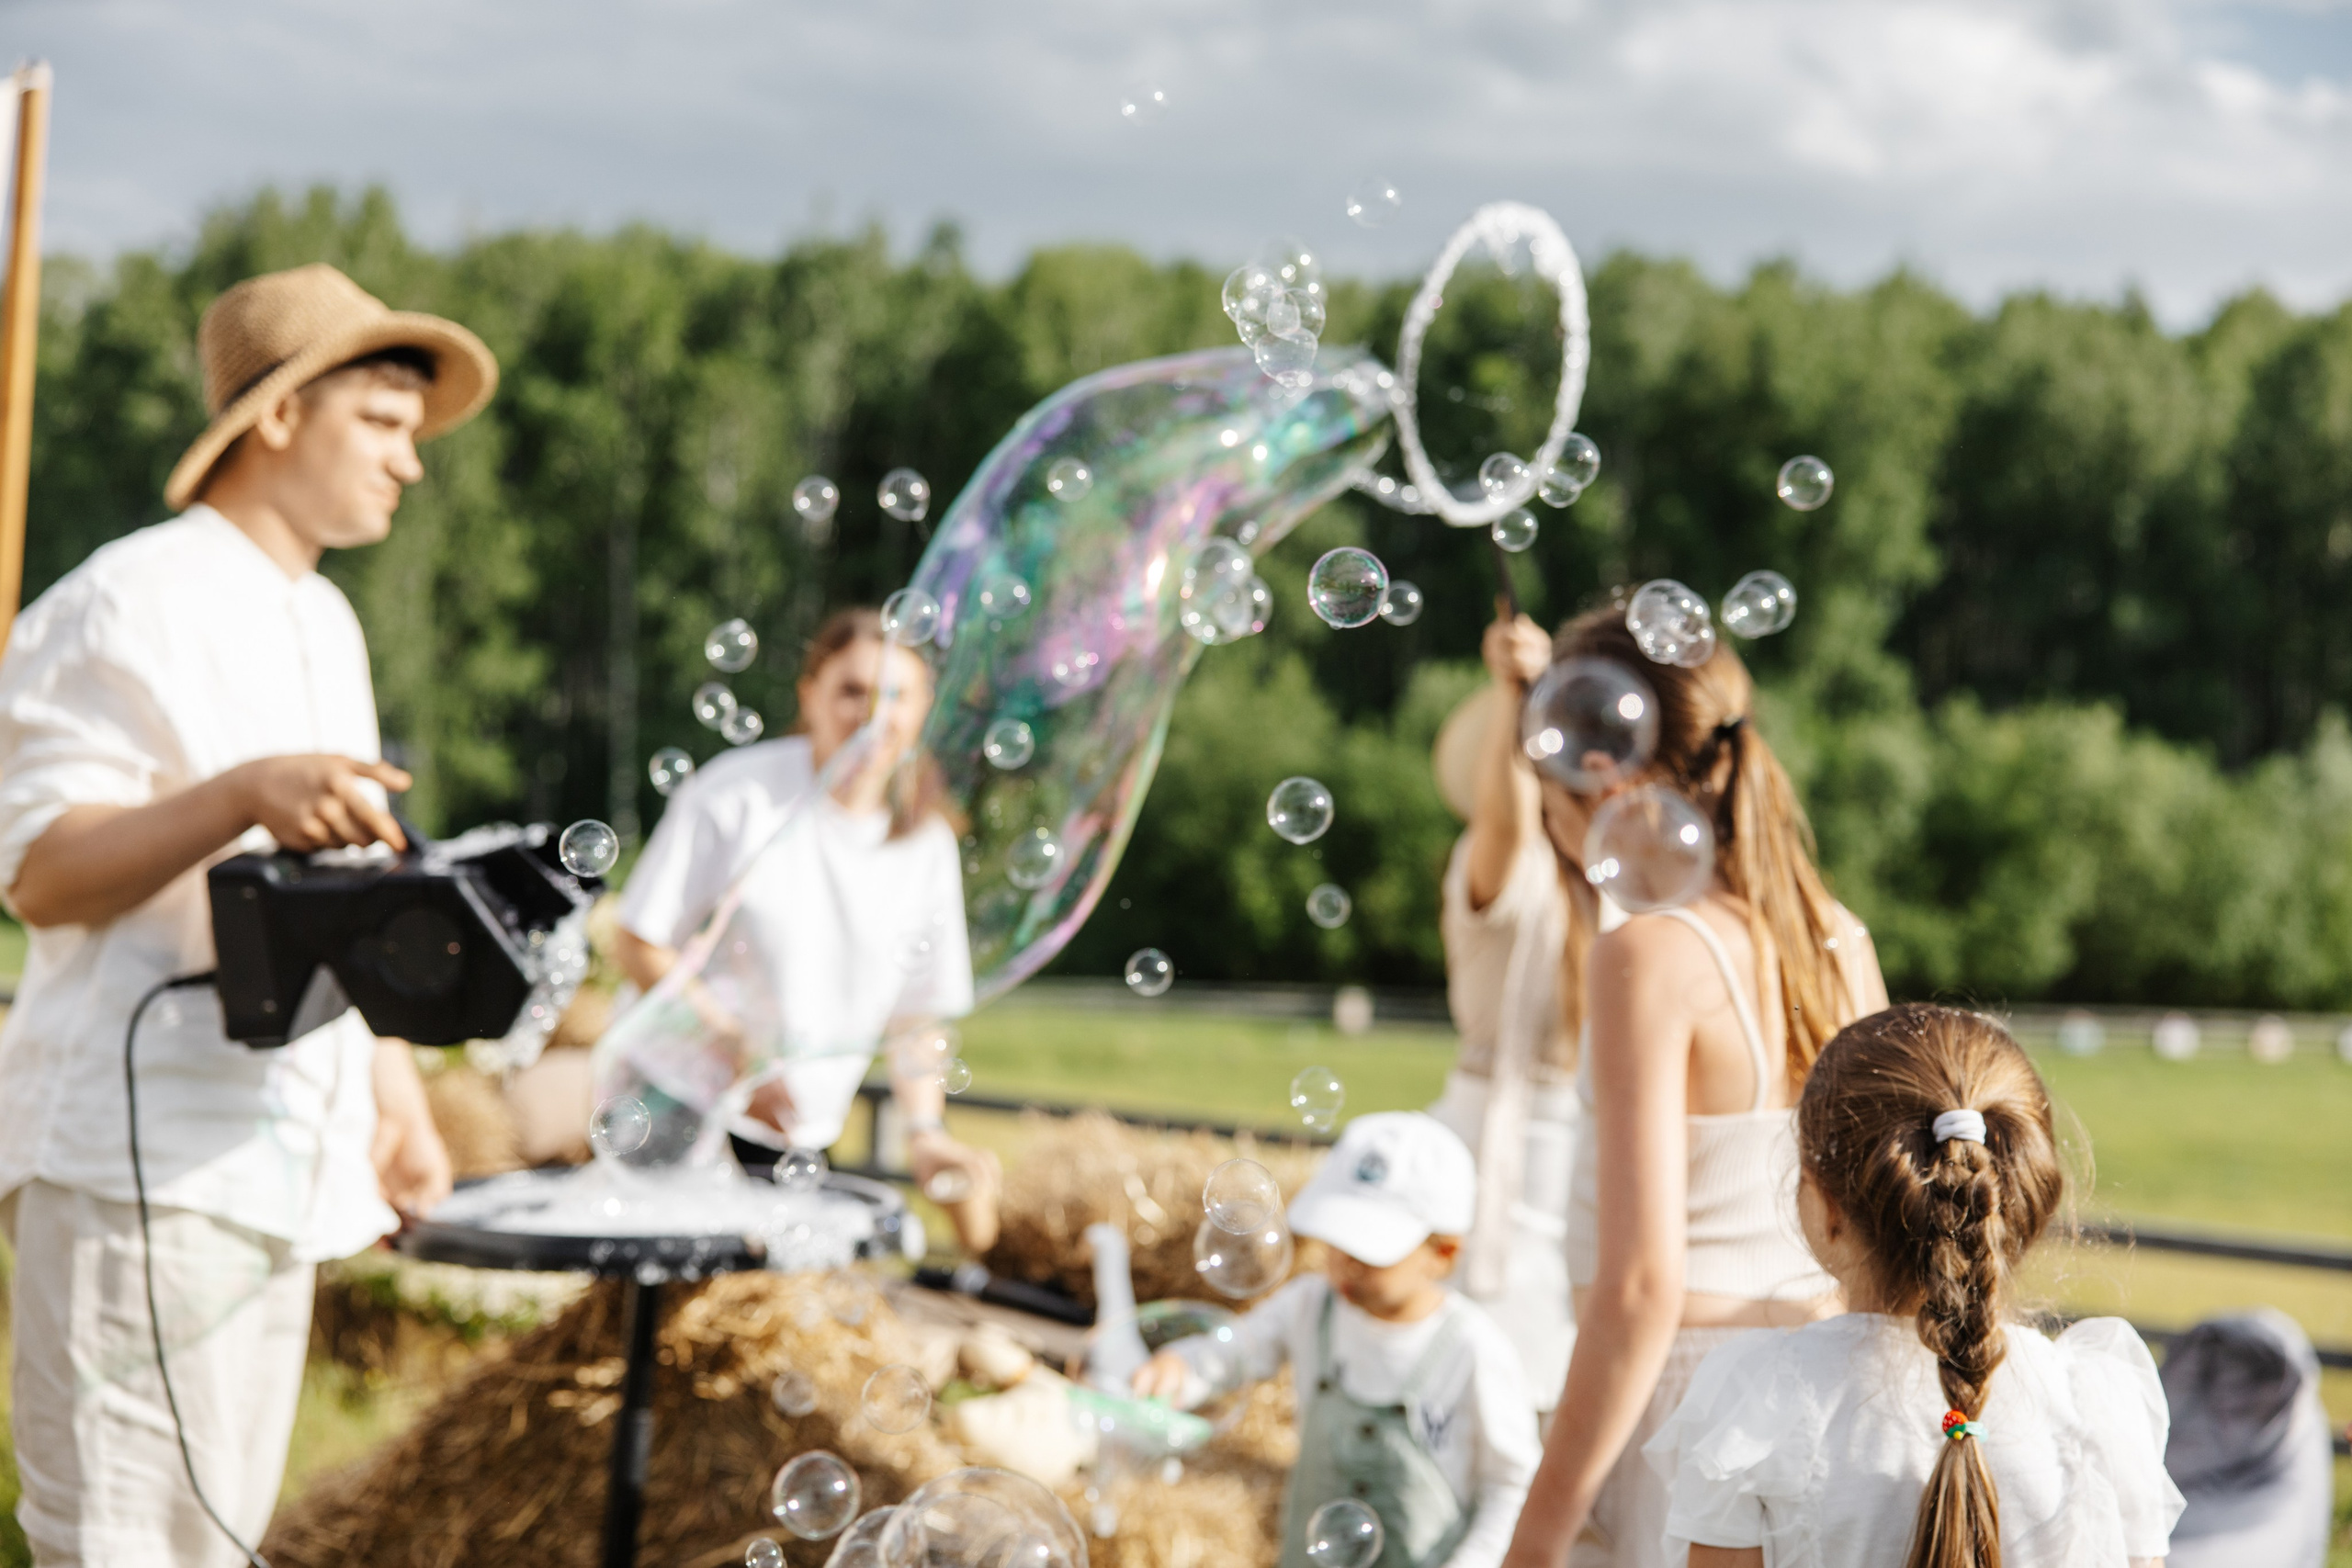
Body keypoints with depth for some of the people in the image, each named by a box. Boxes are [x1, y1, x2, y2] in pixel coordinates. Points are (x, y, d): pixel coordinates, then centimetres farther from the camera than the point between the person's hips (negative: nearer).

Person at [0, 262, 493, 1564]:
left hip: (280, 1165, 9)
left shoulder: (326, 626, 21)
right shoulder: (130, 603, -7)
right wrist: (244, 794, -26)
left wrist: (392, 1088, 22)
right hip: (139, 1162, -9)